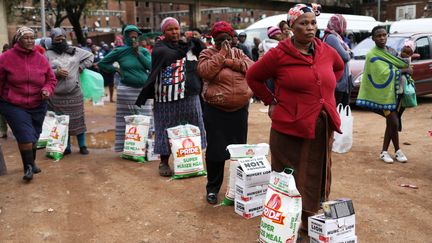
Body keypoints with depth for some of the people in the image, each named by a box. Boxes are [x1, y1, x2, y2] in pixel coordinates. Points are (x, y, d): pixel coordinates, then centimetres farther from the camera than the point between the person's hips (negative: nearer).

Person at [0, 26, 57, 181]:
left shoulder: (41, 59, 0)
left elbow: (51, 79, 7)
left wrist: (47, 90, -12)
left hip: (38, 106, 3)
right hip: (13, 106, -3)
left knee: (34, 135, 14)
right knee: (25, 135, -13)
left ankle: (32, 163, 34)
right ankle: (28, 167, 2)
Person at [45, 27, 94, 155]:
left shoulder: (74, 51, 8)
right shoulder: (48, 54, 3)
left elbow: (90, 56, 18)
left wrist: (81, 67, 7)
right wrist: (56, 73, -16)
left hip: (74, 94, 1)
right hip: (57, 96, -1)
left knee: (78, 120, 6)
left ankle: (82, 145, 16)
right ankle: (66, 147, 15)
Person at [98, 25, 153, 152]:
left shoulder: (144, 51, 8)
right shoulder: (119, 51, 2)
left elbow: (151, 66, -7)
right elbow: (102, 64, 8)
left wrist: (138, 53, -8)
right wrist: (117, 71, 3)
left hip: (144, 90, 2)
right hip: (127, 90, -2)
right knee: (126, 121, 3)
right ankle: (125, 148, 12)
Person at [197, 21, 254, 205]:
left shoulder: (238, 53, 11)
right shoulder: (207, 53, 0)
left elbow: (252, 67, -6)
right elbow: (205, 72, -20)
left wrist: (230, 61, -16)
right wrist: (221, 53, -14)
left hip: (240, 109, 4)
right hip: (216, 111, -4)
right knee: (216, 150, 1)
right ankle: (212, 188, 16)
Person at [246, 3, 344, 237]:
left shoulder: (327, 51, 6)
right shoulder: (278, 54, -9)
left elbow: (339, 68, 27)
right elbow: (253, 77, 3)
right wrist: (271, 101, 1)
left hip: (322, 128, 5)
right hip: (289, 129, -5)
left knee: (317, 178, 14)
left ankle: (311, 222, 32)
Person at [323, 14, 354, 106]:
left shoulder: (336, 37, 17)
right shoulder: (331, 37, -14)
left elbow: (349, 55, 17)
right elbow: (345, 56, -18)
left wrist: (348, 53, -4)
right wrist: (349, 52, 2)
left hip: (344, 79, 10)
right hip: (339, 79, -10)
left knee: (345, 108, 13)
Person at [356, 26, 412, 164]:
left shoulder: (391, 51, 11)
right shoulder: (372, 55, -13)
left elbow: (401, 65, 21)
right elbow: (383, 73, -22)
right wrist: (403, 70, -14)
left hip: (396, 91, 7)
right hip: (385, 93, -7)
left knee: (390, 122, 9)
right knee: (394, 123, -5)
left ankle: (384, 151, 18)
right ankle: (397, 151, 14)